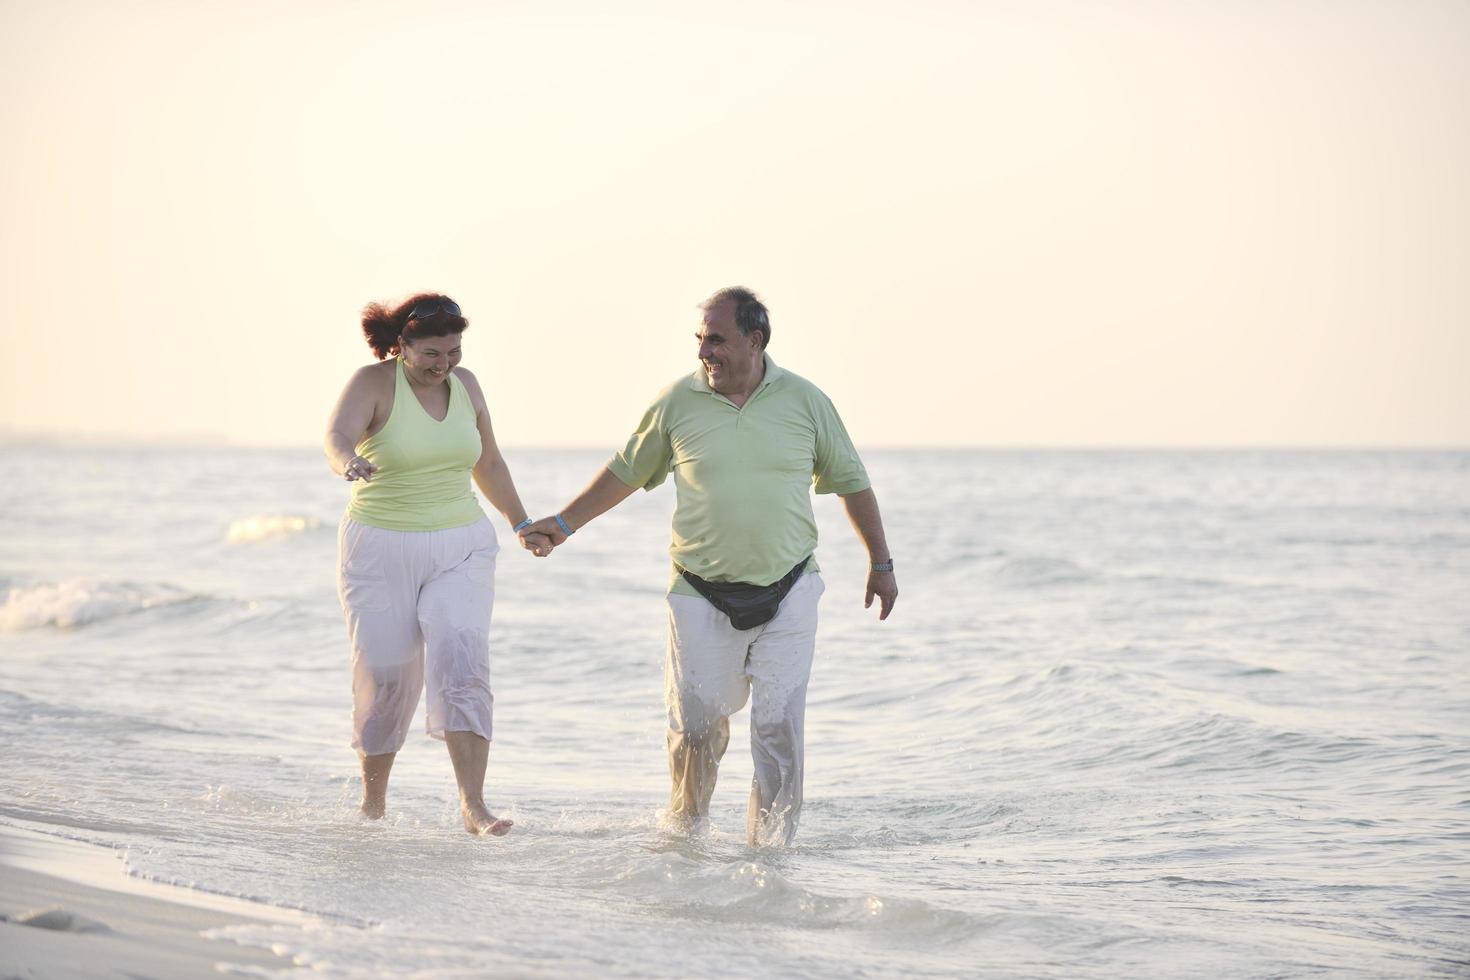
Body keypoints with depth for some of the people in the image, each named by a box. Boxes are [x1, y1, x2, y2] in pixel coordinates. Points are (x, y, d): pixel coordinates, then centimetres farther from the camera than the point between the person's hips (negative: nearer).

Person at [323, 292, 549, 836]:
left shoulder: (465, 385, 6)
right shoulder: (373, 383, -8)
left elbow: (488, 463, 22)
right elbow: (337, 435, -28)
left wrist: (522, 523, 28)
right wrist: (348, 463, -51)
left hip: (461, 547, 3)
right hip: (381, 549, -3)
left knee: (462, 662, -16)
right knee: (385, 676, 0)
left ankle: (473, 805, -21)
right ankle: (372, 802, 22)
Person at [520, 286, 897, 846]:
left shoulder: (804, 401, 1)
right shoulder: (677, 402, 0)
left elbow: (851, 483, 11)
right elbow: (627, 471, 14)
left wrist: (880, 563, 14)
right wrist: (564, 524, 12)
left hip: (788, 594, 0)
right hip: (703, 597, 0)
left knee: (779, 727, -6)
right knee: (695, 724, 0)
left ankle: (770, 846, 2)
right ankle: (685, 829, 25)